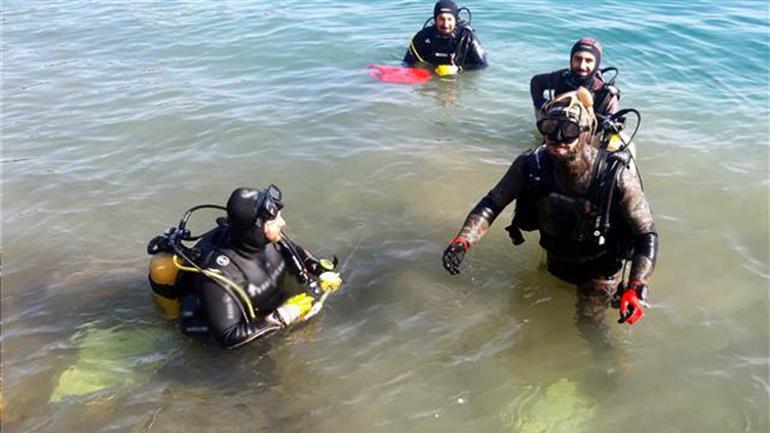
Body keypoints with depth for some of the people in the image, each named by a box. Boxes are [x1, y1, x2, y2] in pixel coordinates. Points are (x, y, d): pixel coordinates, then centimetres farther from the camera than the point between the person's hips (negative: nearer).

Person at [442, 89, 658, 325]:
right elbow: (492, 203, -15)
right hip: (554, 261, 4)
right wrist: (462, 241, -32)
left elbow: (646, 234, -25)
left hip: (600, 268, -3)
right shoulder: (531, 165, -25)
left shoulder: (616, 176, -33)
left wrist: (636, 289, -37)